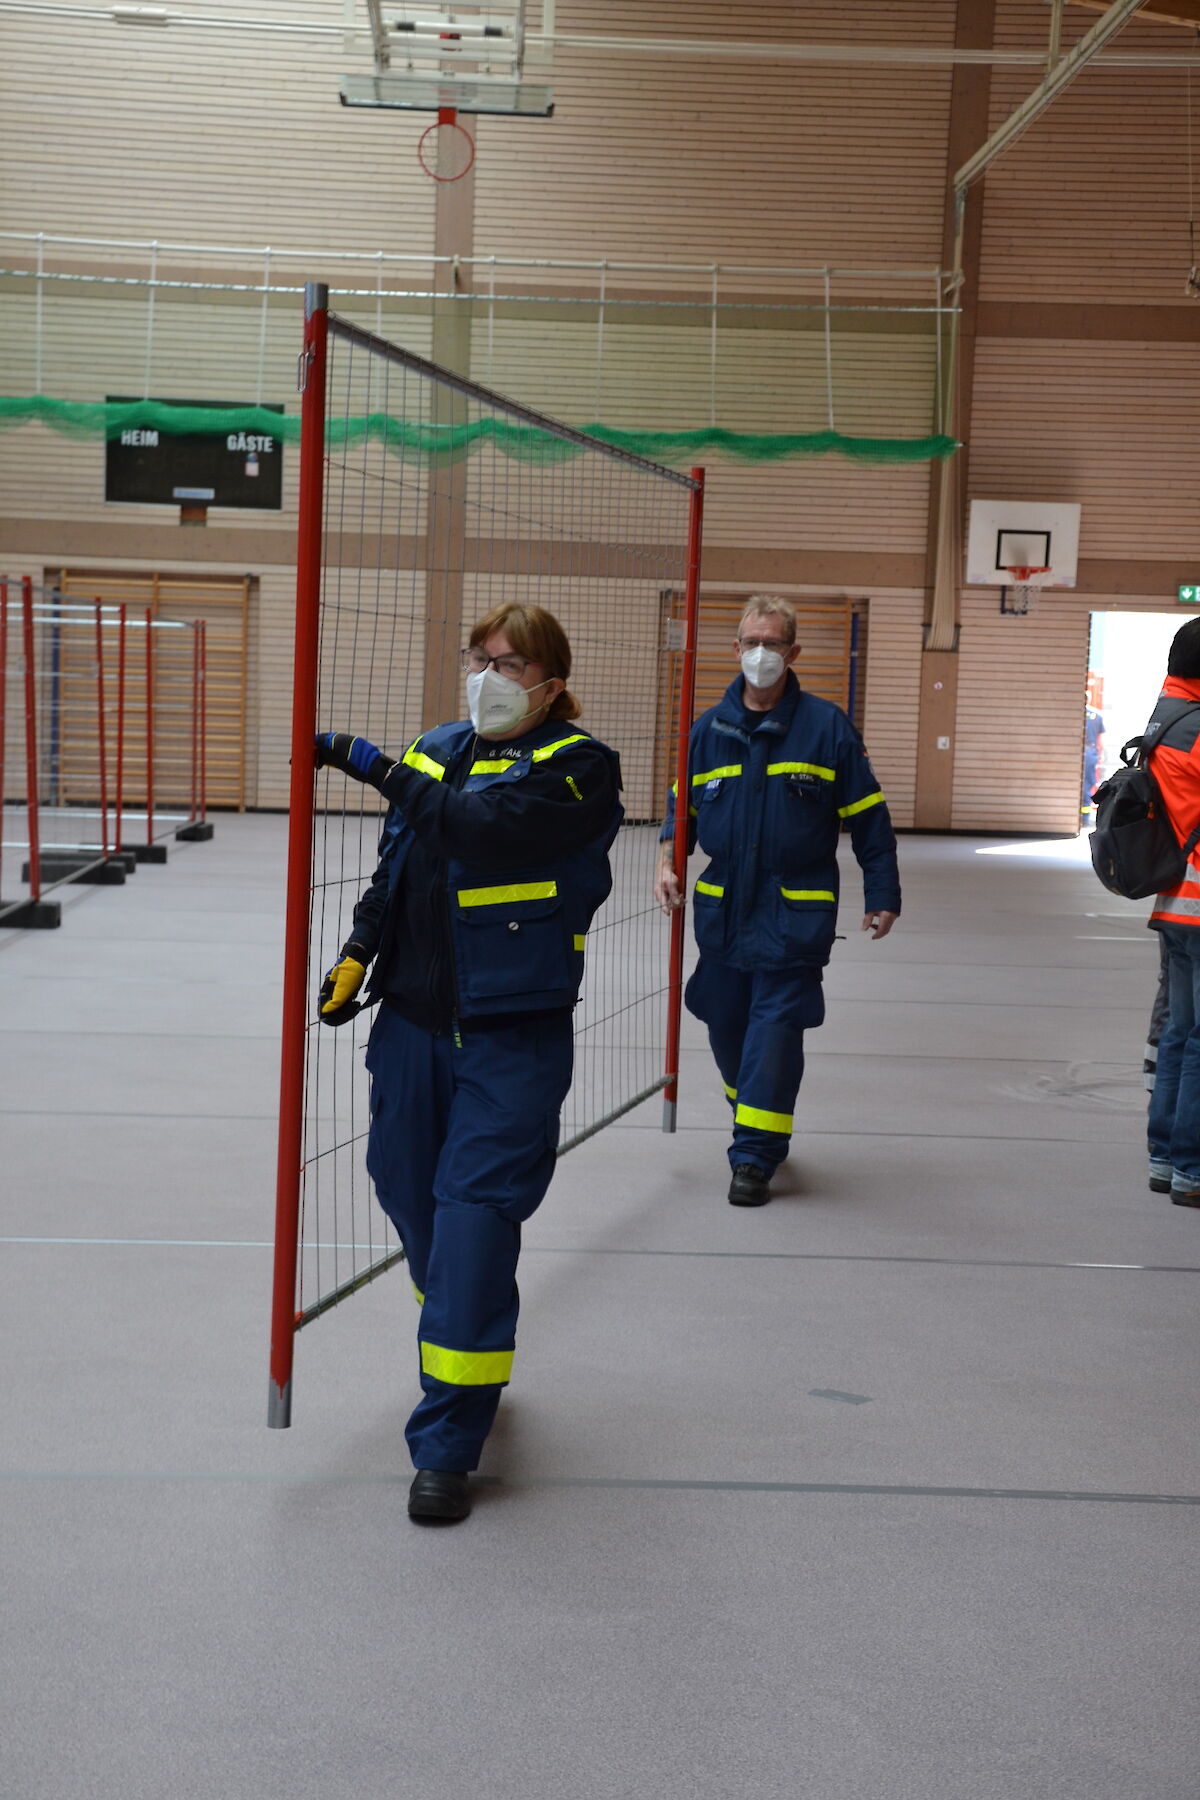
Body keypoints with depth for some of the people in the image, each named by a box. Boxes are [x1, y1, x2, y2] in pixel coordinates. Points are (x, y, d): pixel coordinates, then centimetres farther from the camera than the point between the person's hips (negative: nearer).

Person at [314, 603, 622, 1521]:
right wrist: (359, 953, 9)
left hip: (514, 1036, -6)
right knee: (411, 1196, 13)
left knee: (475, 1219, -10)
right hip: (415, 1020, 6)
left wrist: (368, 763, -19)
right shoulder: (437, 749, 11)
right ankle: (470, 1355, 40)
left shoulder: (577, 765, -8)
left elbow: (483, 824, -24)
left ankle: (448, 1442, -4)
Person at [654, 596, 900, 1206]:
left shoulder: (826, 725, -4)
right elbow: (684, 806, 16)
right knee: (725, 1024, 11)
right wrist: (667, 862, -2)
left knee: (775, 1028, -7)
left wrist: (882, 896, 0)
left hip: (795, 911, -4)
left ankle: (755, 1155, 0)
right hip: (722, 908, 4)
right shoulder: (710, 727, 6)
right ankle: (756, 1126, 34)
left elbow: (868, 817, 1)